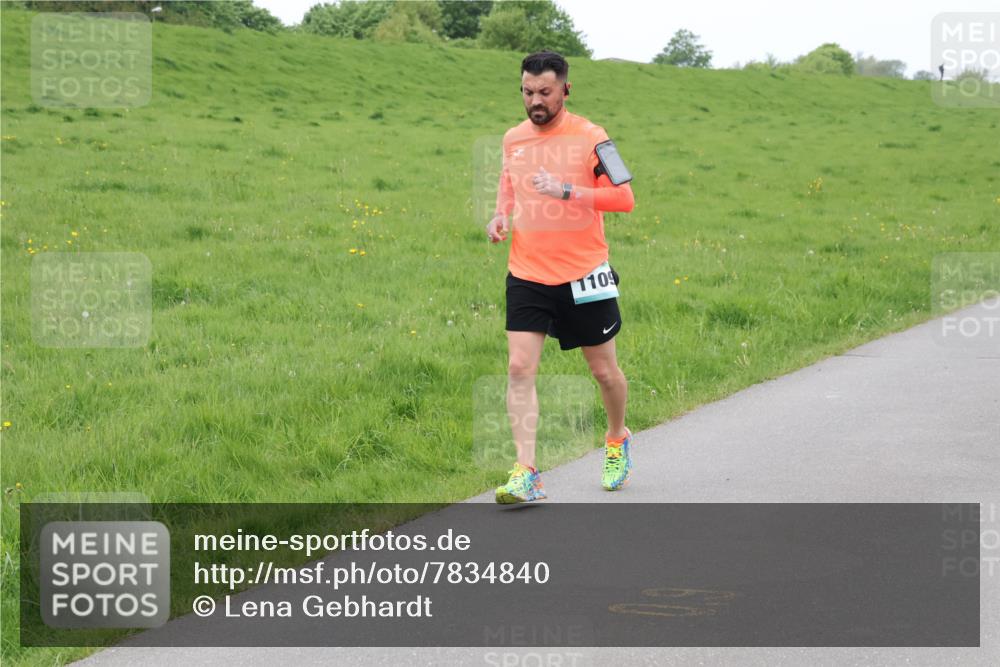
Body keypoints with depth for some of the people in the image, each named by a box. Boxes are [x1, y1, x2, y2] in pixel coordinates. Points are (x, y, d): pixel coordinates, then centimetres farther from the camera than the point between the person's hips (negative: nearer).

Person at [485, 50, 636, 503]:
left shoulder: (589, 137, -10)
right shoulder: (513, 138, 6)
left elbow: (623, 197, -16)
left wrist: (566, 191, -26)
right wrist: (501, 215, 6)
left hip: (584, 275, -3)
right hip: (527, 275, 3)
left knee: (604, 369, 10)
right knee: (519, 367, -11)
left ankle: (617, 440, 40)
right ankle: (525, 474, -12)